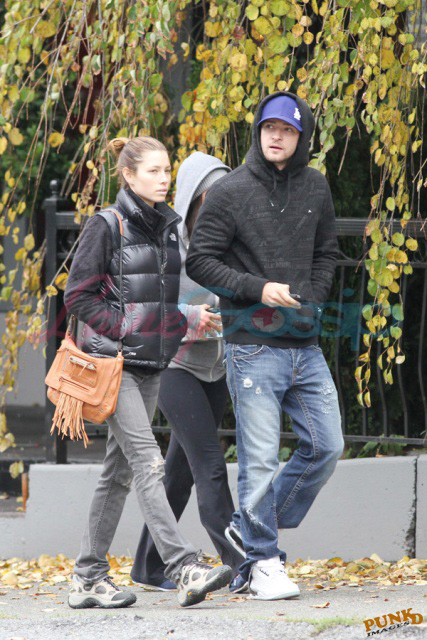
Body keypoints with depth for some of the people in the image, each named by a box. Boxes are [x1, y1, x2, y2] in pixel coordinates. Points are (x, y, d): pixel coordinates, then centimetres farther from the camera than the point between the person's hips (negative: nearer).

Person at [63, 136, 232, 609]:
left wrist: (184, 321, 5)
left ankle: (88, 578, 14)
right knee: (148, 463, -16)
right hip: (113, 362, -7)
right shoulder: (106, 227, -6)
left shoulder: (168, 227, 14)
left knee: (119, 471, 8)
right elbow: (79, 295, -8)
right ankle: (185, 570, -26)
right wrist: (123, 329, -14)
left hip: (150, 364, 7)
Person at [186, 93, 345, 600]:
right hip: (253, 346, -6)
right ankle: (262, 561, 4)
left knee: (325, 447, 5)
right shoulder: (230, 192, -6)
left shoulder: (315, 188, 10)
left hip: (305, 346, 6)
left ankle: (251, 527, 19)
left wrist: (310, 301, 6)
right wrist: (258, 289, -15)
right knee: (260, 459, -6)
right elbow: (199, 261, -6)